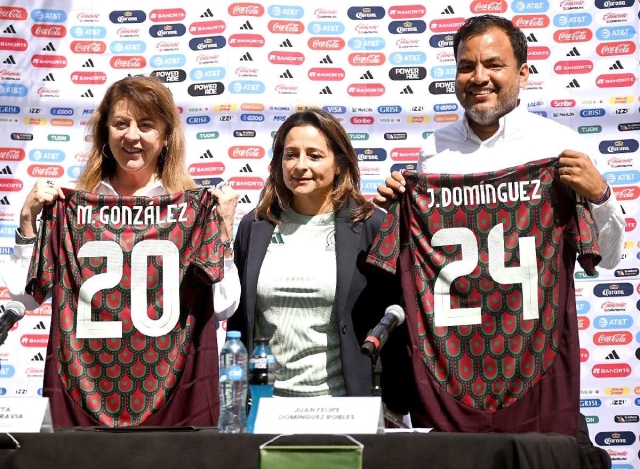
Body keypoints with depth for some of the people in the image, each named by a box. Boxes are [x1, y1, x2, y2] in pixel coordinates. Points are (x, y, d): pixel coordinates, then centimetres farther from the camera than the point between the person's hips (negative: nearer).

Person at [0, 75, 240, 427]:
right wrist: (29, 219, -5)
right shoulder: (72, 205, 1)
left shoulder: (194, 208, -2)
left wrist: (224, 228, -10)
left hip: (171, 384, -1)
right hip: (84, 384, 1)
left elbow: (224, 307, -4)